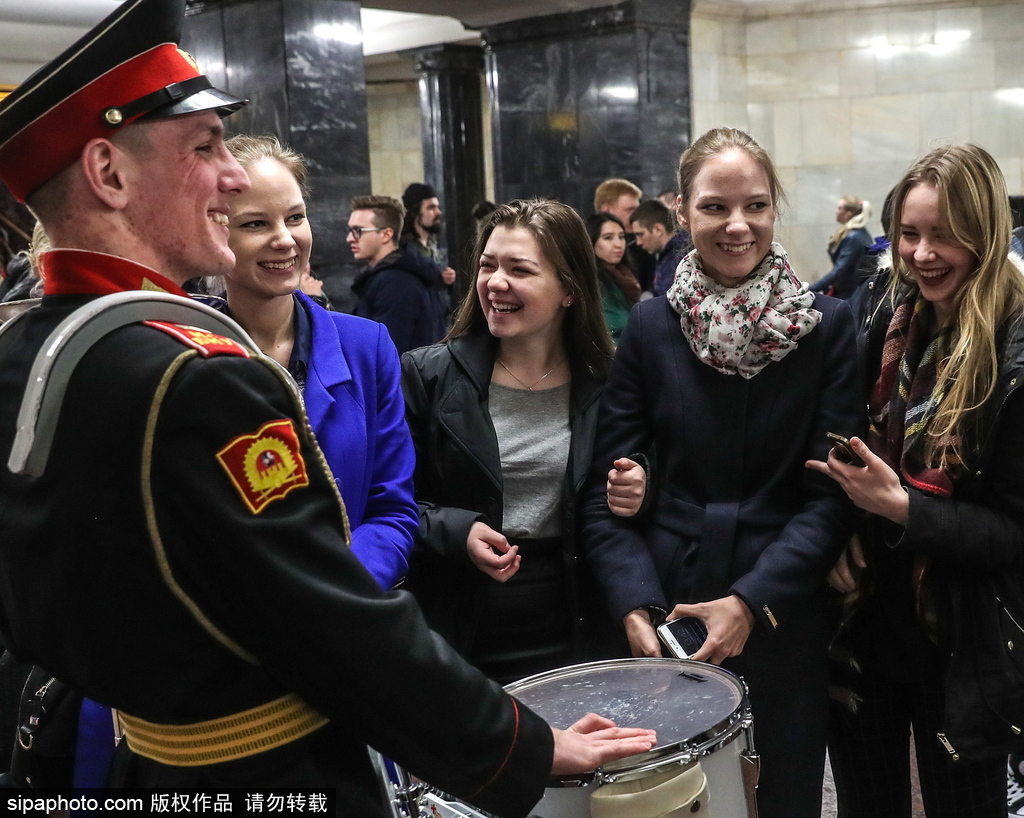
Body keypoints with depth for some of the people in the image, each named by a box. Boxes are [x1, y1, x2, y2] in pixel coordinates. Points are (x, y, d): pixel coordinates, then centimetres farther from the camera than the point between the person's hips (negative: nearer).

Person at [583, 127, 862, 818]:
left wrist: (753, 602, -15)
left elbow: (834, 493, -6)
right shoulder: (650, 326, 0)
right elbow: (608, 488, -1)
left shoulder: (828, 326, -3)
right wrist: (634, 603, -14)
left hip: (784, 621, 0)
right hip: (666, 612, 1)